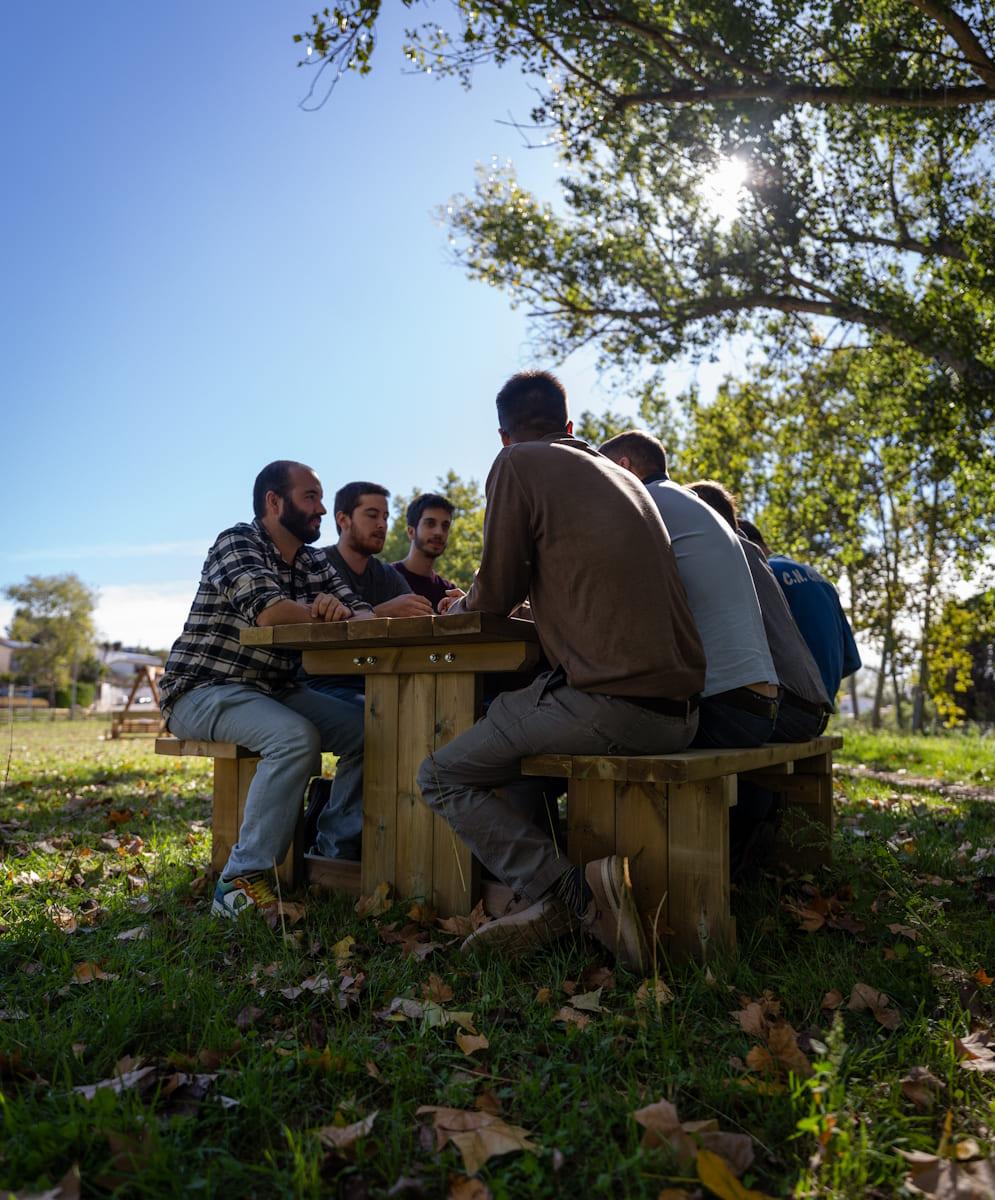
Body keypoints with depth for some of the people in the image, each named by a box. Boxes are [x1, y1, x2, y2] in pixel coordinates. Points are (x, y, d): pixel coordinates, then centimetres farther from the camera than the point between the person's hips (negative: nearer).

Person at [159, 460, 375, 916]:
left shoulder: (315, 565, 12)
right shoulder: (237, 542, -11)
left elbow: (364, 616, 3)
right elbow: (271, 611, -28)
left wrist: (340, 613, -21)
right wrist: (324, 615, -10)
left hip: (274, 692, 8)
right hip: (202, 690, -8)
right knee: (296, 737, -33)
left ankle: (334, 845, 3)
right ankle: (242, 879, -25)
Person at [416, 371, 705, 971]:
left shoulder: (518, 463, 1)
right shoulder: (623, 476, 22)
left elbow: (495, 595, 0)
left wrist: (459, 607, 23)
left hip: (608, 700, -8)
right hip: (679, 712, 8)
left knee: (444, 777, 6)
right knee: (513, 744, 29)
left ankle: (569, 895, -10)